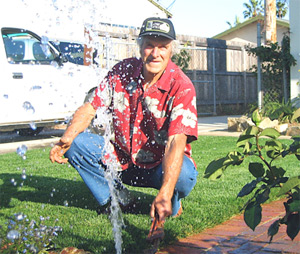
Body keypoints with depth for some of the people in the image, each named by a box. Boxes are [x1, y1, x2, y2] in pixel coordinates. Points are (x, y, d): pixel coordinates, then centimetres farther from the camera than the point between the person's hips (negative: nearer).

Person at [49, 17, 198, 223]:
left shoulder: (181, 87, -20)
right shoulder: (122, 71, -7)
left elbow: (176, 142, -32)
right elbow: (90, 108, -5)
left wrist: (164, 195, -45)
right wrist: (66, 139, -27)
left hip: (159, 165, -3)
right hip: (122, 158, 4)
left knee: (184, 175, -37)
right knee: (75, 143, -16)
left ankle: (171, 205, 2)